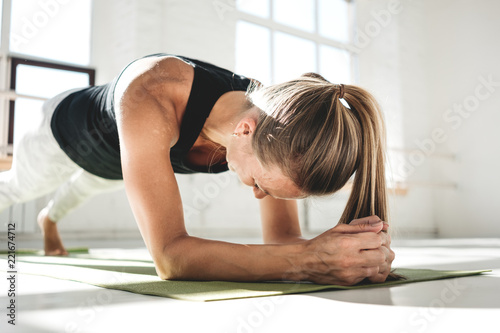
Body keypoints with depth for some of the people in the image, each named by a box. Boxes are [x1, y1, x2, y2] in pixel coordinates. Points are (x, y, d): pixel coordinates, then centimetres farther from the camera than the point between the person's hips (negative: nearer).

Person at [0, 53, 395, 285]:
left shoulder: (273, 134, -37)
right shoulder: (152, 97, -54)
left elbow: (281, 238, -33)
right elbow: (169, 256, -58)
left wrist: (361, 253, -53)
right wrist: (309, 260, -68)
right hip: (68, 128, -5)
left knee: (81, 189, 40)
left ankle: (50, 218, 76)